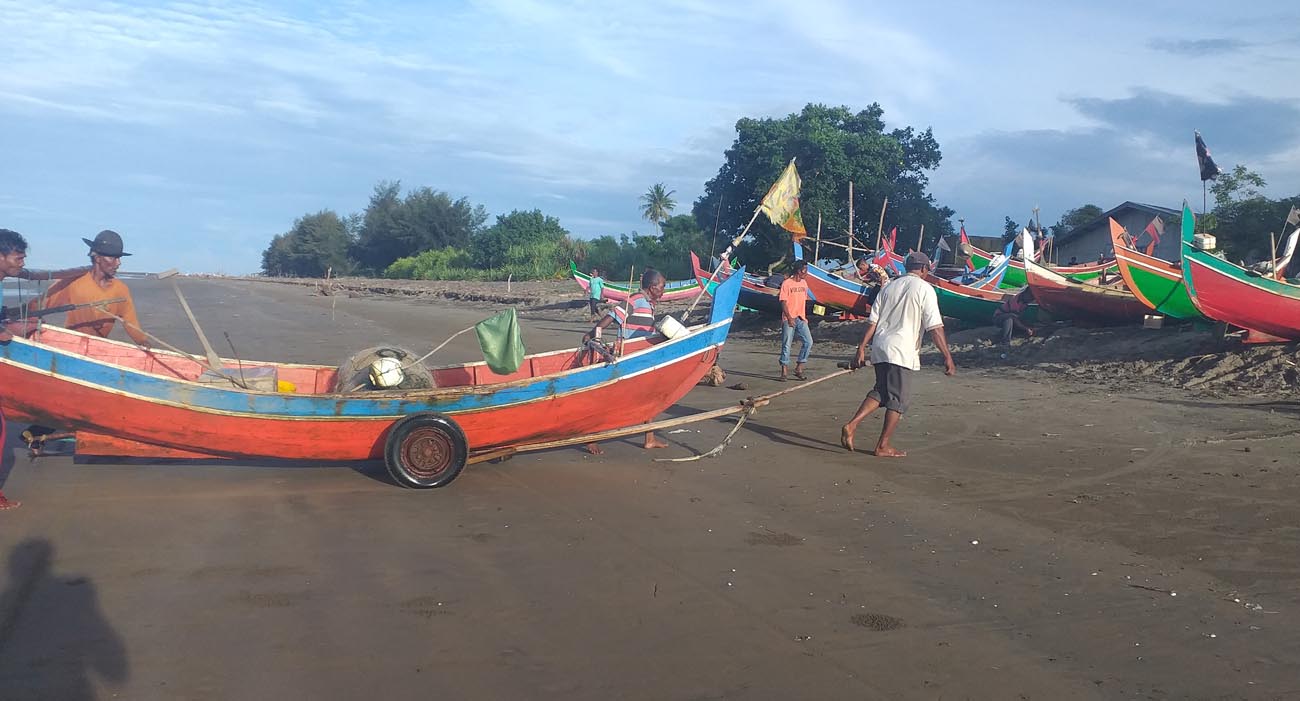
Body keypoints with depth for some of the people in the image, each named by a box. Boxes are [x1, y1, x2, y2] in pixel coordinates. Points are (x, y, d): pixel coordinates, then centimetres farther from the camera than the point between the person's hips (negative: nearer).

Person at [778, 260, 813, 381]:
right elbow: (783, 302, -11)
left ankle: (799, 369, 6)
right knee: (786, 345, -2)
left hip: (801, 319, 6)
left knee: (808, 342, -4)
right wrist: (789, 318, -17)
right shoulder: (786, 283, -8)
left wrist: (805, 317, 16)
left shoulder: (804, 283, 12)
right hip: (789, 319, -6)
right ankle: (784, 372, 5)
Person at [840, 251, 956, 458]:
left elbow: (872, 322, 10)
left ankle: (851, 425, 2)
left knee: (880, 392, 17)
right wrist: (948, 357, -10)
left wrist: (862, 349, 12)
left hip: (879, 348, 6)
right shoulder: (924, 289, -4)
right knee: (899, 400, 4)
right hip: (902, 352, -6)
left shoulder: (889, 287, 14)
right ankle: (883, 446, 8)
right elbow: (935, 328, -11)